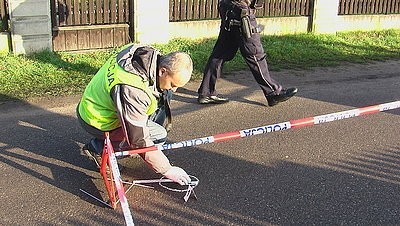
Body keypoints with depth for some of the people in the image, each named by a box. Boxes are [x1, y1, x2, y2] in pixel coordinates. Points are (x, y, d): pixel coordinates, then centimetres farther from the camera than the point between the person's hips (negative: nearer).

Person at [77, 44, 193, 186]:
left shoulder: (150, 54, -15)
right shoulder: (133, 91, -38)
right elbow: (140, 141, -30)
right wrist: (167, 170, -23)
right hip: (98, 121, -9)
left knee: (164, 95, 3)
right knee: (159, 135, -14)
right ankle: (99, 147, -4)